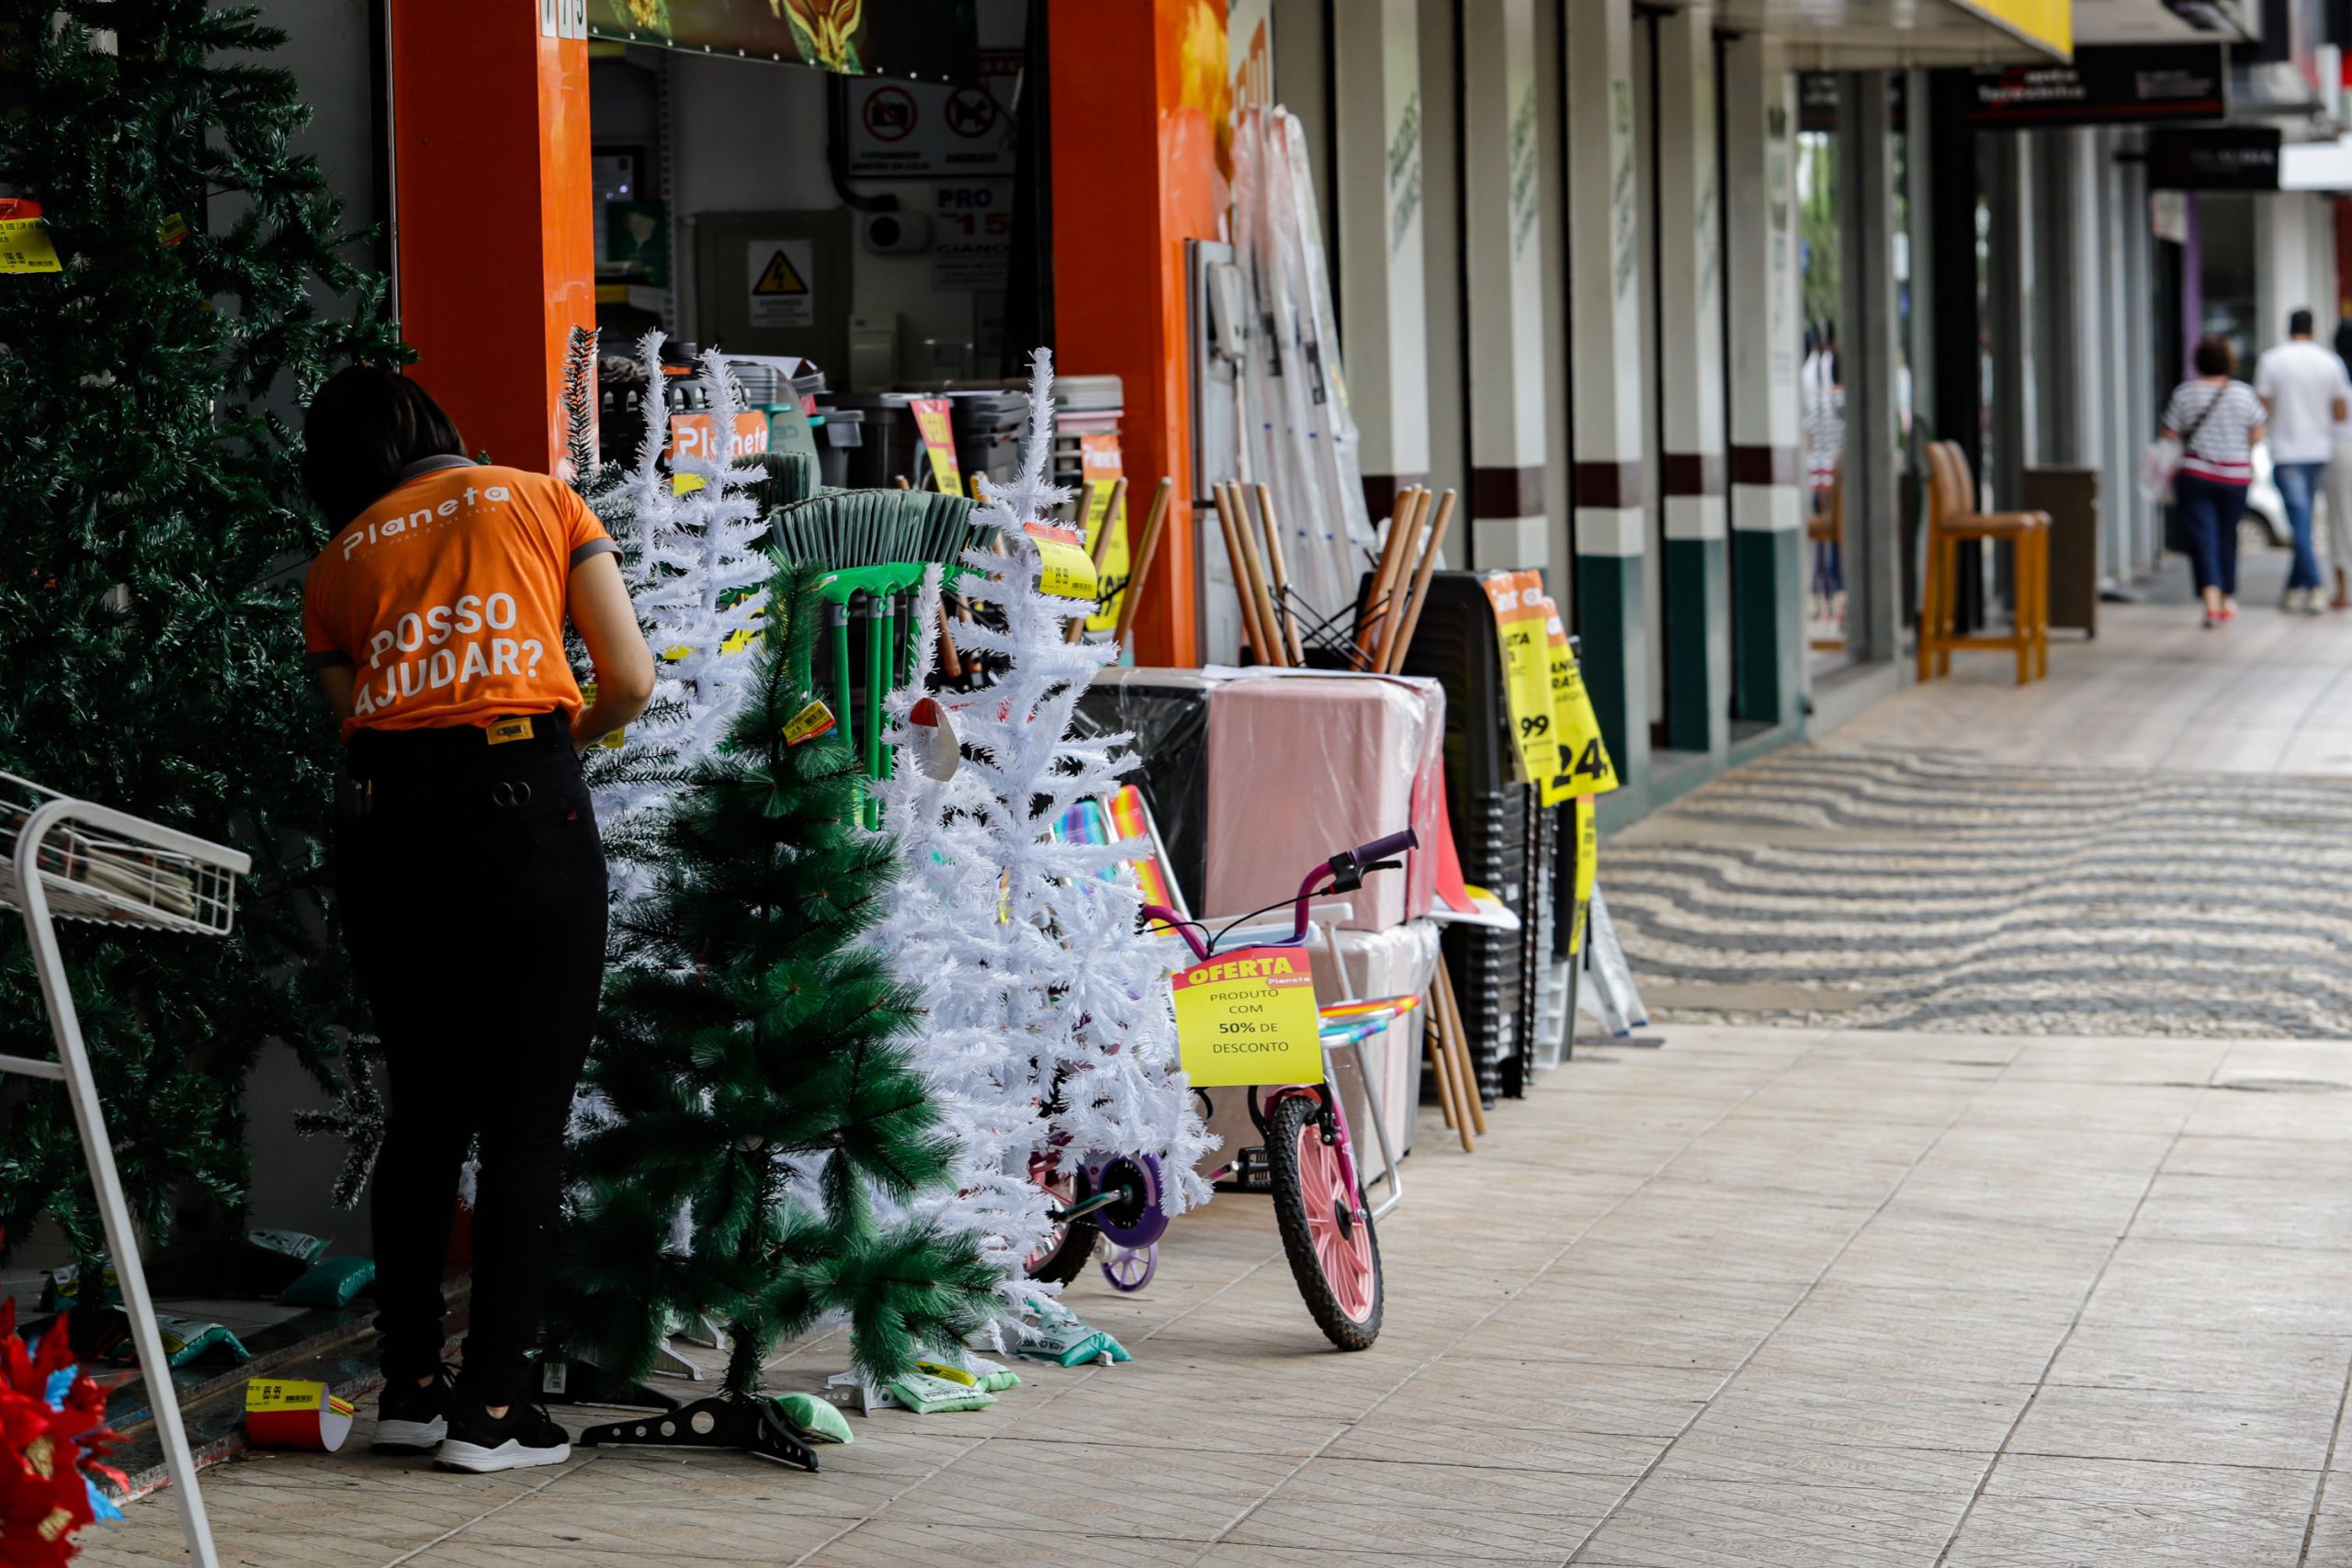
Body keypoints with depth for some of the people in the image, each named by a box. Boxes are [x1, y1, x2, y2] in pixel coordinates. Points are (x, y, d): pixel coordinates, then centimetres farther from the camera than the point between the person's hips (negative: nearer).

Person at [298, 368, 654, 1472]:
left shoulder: (336, 564, 19)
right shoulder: (542, 501, 15)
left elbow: (352, 709, 8)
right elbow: (630, 682, 10)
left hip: (383, 813, 3)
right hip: (522, 804, -3)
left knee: (424, 1111, 16)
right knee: (527, 1122, 3)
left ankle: (409, 1388, 19)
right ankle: (490, 1410, 1)